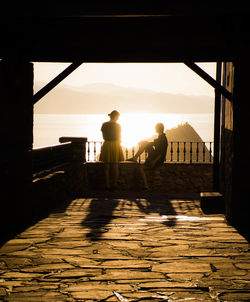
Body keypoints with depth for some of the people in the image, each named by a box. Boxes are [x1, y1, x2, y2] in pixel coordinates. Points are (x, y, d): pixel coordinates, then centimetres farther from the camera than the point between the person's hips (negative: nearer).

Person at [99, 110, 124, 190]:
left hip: (106, 145, 2)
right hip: (116, 145, -2)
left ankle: (107, 185, 5)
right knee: (115, 167, 6)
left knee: (107, 167, 6)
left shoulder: (104, 125, 1)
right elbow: (119, 138, 1)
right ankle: (114, 184, 8)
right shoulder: (118, 125, -7)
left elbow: (104, 137, 8)